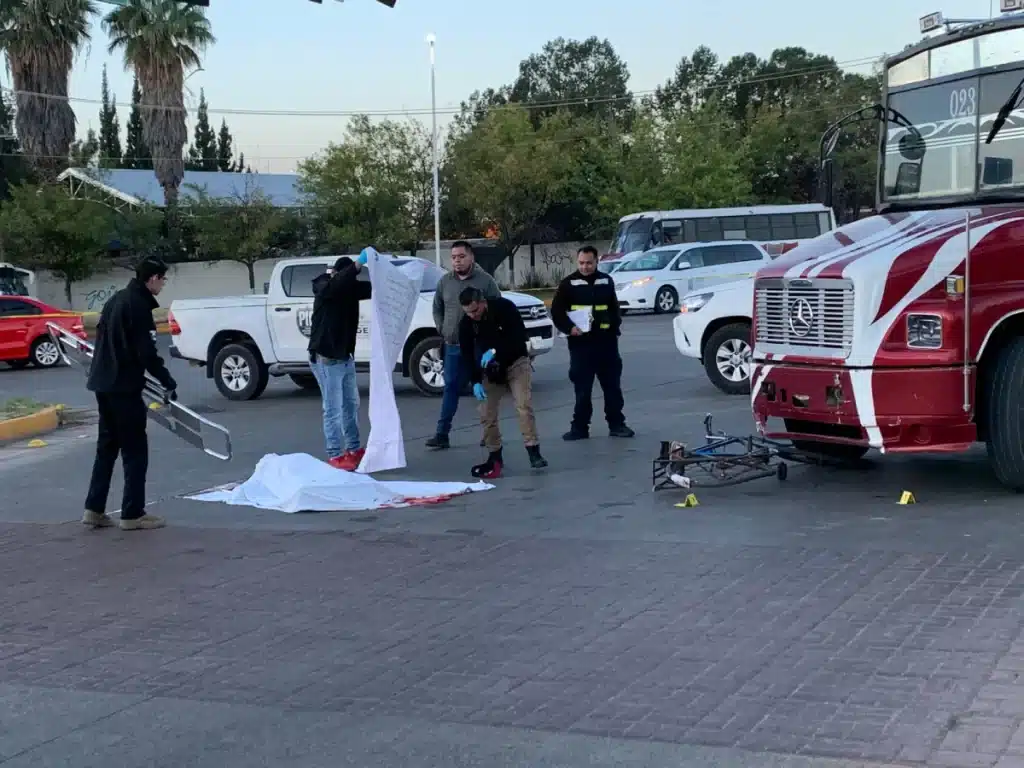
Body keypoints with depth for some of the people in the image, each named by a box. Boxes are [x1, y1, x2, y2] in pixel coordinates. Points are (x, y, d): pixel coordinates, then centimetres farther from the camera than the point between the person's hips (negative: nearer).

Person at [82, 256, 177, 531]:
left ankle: (94, 509, 16)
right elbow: (147, 352, -20)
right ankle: (133, 513, 0)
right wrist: (168, 382, -12)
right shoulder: (139, 305, -16)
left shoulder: (117, 299, 14)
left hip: (103, 382, 10)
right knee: (135, 450, -2)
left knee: (107, 446, 15)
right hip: (123, 386, -10)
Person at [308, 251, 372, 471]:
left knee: (351, 405, 16)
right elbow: (337, 284, -38)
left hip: (346, 356, 8)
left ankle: (354, 450, 26)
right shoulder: (324, 288, -16)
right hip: (326, 358, -8)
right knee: (333, 409, -5)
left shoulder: (350, 288, 6)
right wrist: (358, 264, -45)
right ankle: (335, 456, 0)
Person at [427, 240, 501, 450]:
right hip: (452, 346, 3)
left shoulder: (485, 280, -4)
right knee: (451, 389, 4)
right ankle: (442, 434, 5)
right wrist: (442, 330, 7)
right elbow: (437, 309, 18)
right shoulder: (445, 282, 7)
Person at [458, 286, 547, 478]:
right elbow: (467, 354, -9)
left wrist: (496, 351, -33)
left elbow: (520, 336, -24)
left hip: (516, 363, -3)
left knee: (524, 406, -16)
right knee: (487, 413, -3)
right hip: (490, 369, 3)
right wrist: (475, 381, -20)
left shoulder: (504, 307, -21)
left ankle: (533, 452, -16)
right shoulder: (466, 324, -12)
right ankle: (495, 456, 8)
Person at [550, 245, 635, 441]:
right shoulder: (568, 284, 0)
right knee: (582, 387, 1)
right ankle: (580, 427, 8)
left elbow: (614, 308, 19)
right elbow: (557, 311, -1)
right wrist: (569, 328, -15)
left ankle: (617, 424, 14)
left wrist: (615, 327, 5)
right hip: (580, 342, -2)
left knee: (612, 384, 6)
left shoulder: (606, 281, 9)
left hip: (606, 341, 2)